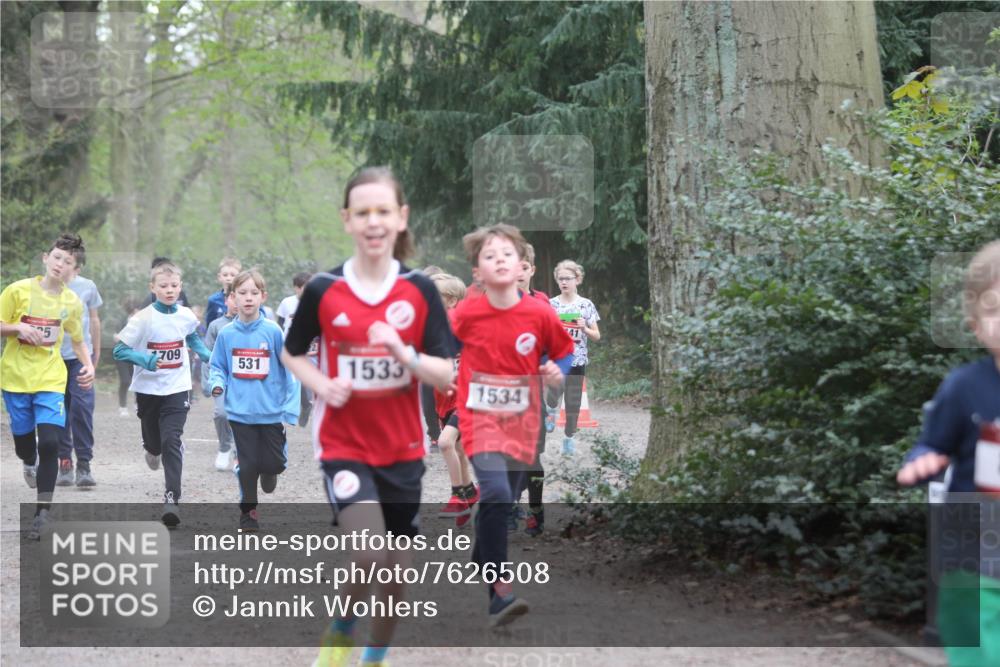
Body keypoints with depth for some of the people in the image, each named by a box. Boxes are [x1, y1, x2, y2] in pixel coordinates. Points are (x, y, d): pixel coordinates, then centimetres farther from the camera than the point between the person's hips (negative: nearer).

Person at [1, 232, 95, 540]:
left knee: (49, 442, -16)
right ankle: (30, 464, 50)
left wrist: (89, 365, -2)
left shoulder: (72, 301, 2)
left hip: (50, 379, 0)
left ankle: (42, 512, -9)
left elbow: (78, 341, 15)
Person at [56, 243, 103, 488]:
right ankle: (64, 463, 15)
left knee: (82, 407, -10)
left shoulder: (87, 287, 3)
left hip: (81, 355, 0)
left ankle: (84, 465, -7)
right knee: (59, 410, 5)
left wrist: (96, 351, 23)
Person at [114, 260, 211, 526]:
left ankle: (172, 498, -16)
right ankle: (153, 450, 55)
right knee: (154, 441, 16)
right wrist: (145, 359, -30)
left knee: (172, 442, -14)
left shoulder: (186, 316, -2)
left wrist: (207, 355, 7)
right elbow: (119, 350, -14)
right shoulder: (143, 319, -14)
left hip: (177, 388, 0)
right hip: (148, 389, 0)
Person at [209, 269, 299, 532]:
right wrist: (217, 384, -12)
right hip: (240, 412, 1)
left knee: (274, 463, 4)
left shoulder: (273, 331, -9)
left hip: (271, 411, -1)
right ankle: (248, 510, 25)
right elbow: (218, 367, 10)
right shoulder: (226, 334, -3)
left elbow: (290, 369, -5)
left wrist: (292, 407, -9)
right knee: (248, 464, 4)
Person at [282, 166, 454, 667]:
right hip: (344, 446, -2)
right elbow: (291, 354, 8)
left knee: (396, 570, 10)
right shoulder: (323, 290, -7)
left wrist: (402, 351, -23)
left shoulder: (420, 291, -4)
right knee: (369, 556, -20)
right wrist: (322, 385, -11)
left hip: (402, 450, 3)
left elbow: (445, 376, -5)